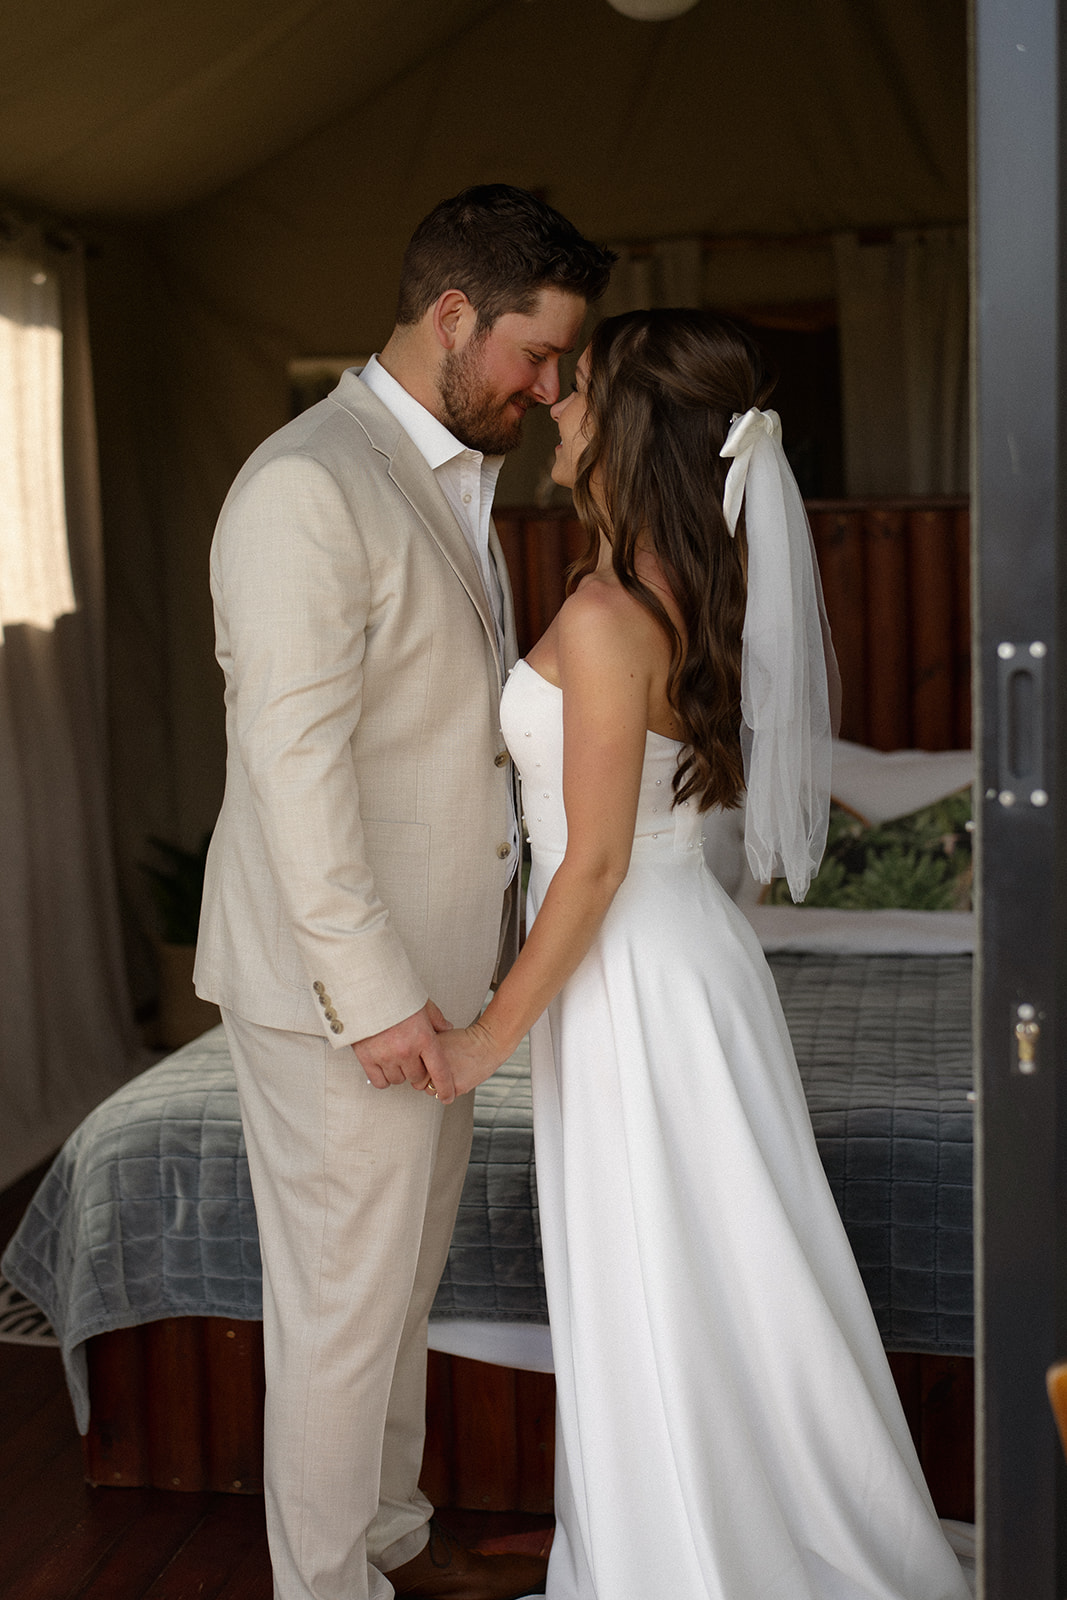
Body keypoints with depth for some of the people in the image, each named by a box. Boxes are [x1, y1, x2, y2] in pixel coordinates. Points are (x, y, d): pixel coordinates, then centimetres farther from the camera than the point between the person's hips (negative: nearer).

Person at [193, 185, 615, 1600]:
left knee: (403, 1275, 21)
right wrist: (372, 991, -22)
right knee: (343, 1300, 4)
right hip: (341, 982, -10)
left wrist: (490, 931, 18)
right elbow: (293, 764, -23)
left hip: (432, 963, 10)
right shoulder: (307, 486, -19)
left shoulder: (454, 479, 13)